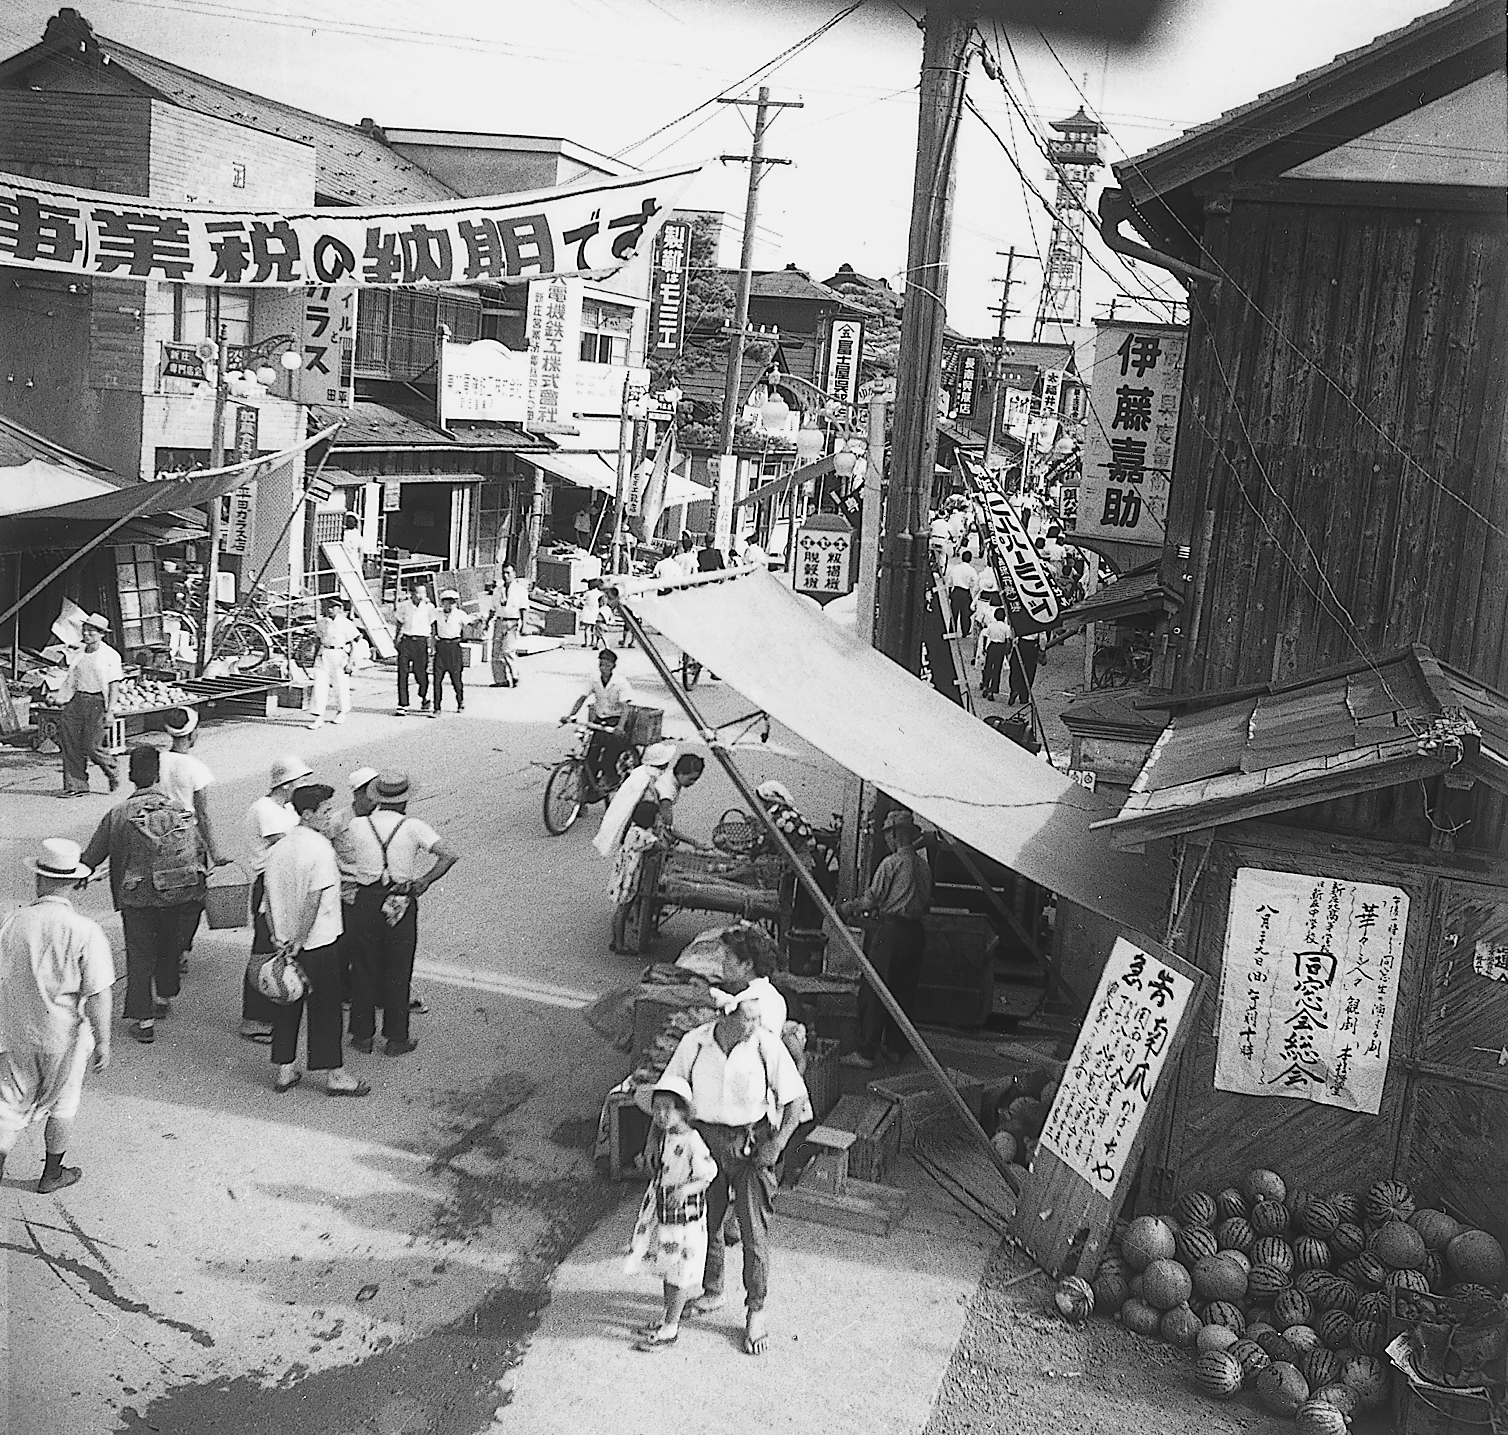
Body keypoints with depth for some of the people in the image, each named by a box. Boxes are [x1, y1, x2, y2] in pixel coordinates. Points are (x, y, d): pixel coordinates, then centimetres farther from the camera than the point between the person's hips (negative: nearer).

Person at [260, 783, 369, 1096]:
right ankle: (334, 1075, 12)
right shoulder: (321, 849, -18)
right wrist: (299, 940, -16)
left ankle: (285, 1070, 24)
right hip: (321, 942, -7)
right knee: (325, 1008, 3)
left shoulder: (279, 847, 6)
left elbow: (268, 897, 7)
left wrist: (277, 937, 5)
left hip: (285, 943, 7)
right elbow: (313, 901, -21)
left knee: (288, 1006, 16)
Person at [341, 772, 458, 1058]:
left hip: (365, 900, 2)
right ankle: (396, 1039, 16)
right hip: (401, 904, -1)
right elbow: (450, 855, -16)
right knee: (397, 972, 10)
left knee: (363, 969, 15)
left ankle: (362, 1035, 22)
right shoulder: (412, 827, -8)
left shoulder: (357, 825, -3)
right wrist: (424, 882, -6)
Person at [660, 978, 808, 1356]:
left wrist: (777, 1144, -12)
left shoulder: (768, 1046, -15)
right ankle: (711, 1293, 39)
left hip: (753, 1143, -2)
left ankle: (755, 1312, 18)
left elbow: (796, 1099, -5)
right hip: (706, 1140, 2)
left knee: (754, 1232, 1)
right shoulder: (694, 1043, -9)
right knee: (704, 1223, 15)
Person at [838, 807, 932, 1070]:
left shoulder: (891, 863, -10)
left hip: (891, 931, -7)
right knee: (904, 991, 15)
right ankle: (896, 1047, 21)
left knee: (874, 991, -4)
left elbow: (871, 899, -9)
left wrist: (846, 908, 8)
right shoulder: (924, 865, 11)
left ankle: (866, 1053, -6)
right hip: (916, 930, 7)